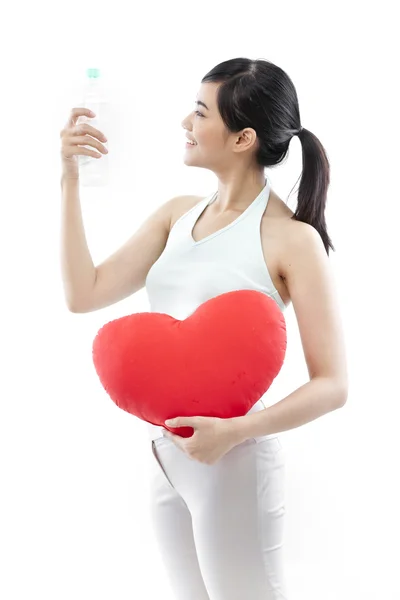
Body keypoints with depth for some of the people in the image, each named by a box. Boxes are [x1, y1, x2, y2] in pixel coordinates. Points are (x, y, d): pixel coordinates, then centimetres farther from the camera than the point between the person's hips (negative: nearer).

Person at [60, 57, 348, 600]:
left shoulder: (292, 239, -13)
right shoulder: (179, 214, 6)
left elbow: (332, 385, -15)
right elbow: (84, 294, -1)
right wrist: (70, 179, -3)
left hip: (232, 461, -6)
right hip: (164, 453, 6)